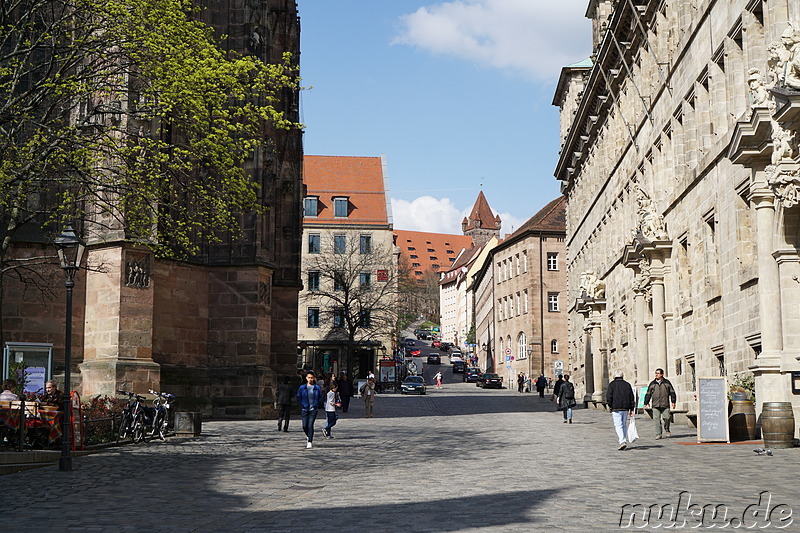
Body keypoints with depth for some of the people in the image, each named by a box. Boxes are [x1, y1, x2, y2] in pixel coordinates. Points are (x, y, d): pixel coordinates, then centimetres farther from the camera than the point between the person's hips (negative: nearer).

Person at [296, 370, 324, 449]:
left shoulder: (317, 388, -1)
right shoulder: (302, 388, 2)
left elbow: (321, 398, 6)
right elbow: (298, 398, 9)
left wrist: (317, 405, -3)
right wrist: (303, 405, 0)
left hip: (313, 410, -2)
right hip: (305, 410, 2)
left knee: (310, 425, -9)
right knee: (304, 426, 1)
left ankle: (310, 442, -5)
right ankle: (308, 437, 32)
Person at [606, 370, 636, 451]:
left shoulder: (612, 384, -3)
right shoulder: (627, 384, 10)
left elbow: (609, 396, -9)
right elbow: (632, 397, 10)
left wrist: (609, 405, 6)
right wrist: (631, 409, 13)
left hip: (616, 408, -4)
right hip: (625, 408, 4)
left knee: (618, 426, -6)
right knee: (624, 425, 15)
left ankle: (622, 442, -21)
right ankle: (624, 441, 18)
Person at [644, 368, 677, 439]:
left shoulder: (667, 382, 9)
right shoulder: (652, 384, 11)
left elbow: (672, 392, 10)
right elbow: (648, 394, 13)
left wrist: (673, 401, 3)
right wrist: (646, 403, 7)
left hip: (665, 405, -1)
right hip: (655, 405, 1)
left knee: (667, 418, -7)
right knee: (657, 420, -4)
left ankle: (667, 430, 21)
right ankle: (658, 434, 0)